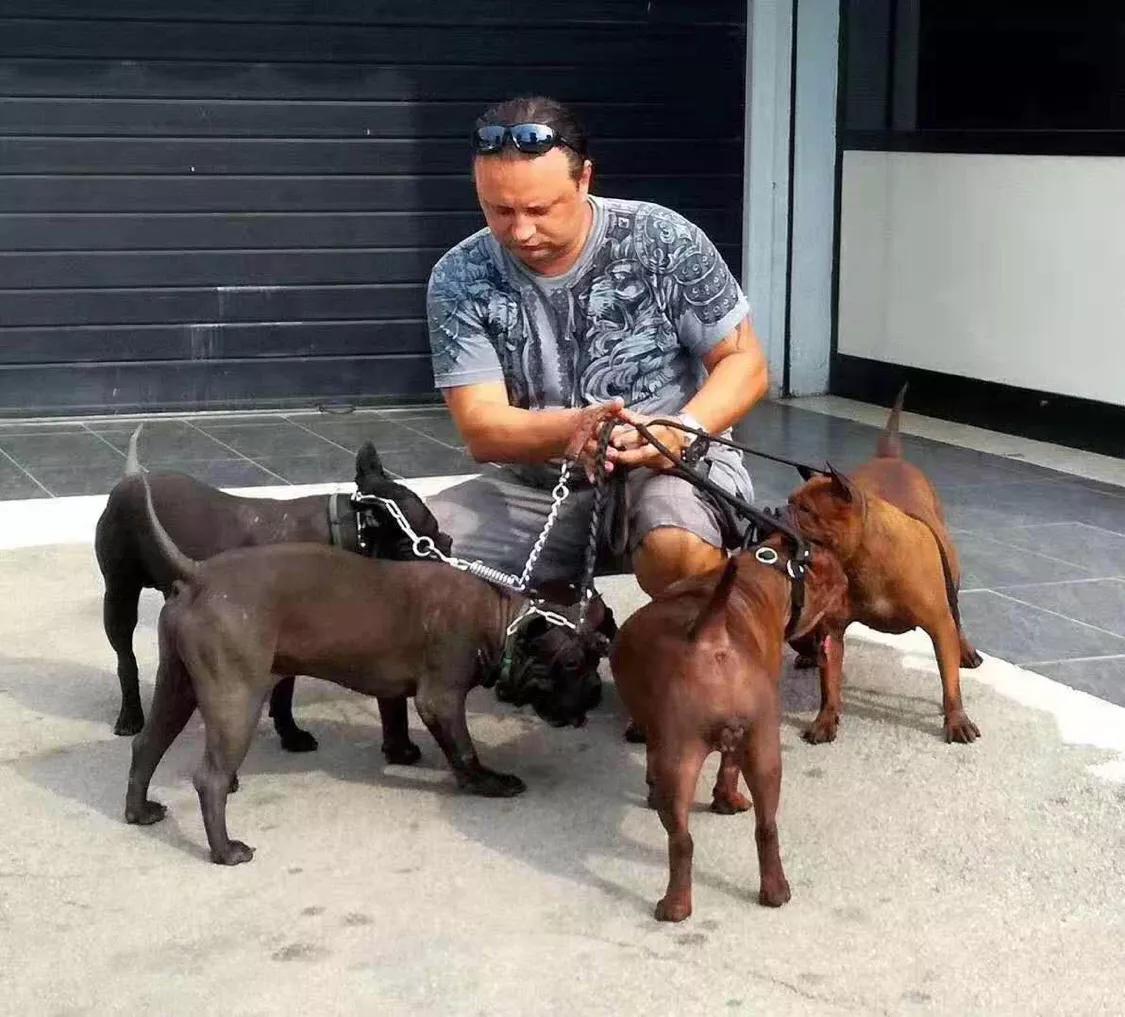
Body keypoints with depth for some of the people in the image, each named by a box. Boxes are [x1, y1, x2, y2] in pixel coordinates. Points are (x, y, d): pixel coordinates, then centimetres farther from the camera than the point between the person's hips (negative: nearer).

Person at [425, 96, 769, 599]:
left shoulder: (664, 242, -11)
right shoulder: (459, 279, -8)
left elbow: (745, 363, -4)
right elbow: (481, 429, -12)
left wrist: (682, 432, -26)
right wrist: (573, 429, -34)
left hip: (669, 468, -3)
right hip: (534, 485, 3)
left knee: (676, 550, -37)